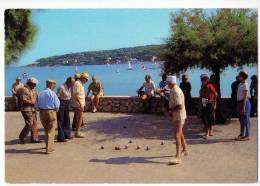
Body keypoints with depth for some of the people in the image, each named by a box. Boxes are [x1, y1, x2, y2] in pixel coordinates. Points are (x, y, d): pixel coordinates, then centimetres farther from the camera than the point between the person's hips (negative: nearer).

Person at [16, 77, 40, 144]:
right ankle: (21, 138, 3)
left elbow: (36, 97, 25)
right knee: (29, 124, -11)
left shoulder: (33, 90, 14)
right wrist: (32, 102, -17)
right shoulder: (24, 89, -12)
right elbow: (24, 100, -19)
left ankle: (34, 138, 14)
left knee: (34, 124, 8)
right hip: (27, 109, -9)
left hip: (33, 109, 9)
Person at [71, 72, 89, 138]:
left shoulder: (80, 84, 16)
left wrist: (82, 104, 21)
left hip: (79, 104, 10)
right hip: (78, 105, -10)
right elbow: (76, 95, -22)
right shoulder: (78, 84, -16)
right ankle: (77, 132, -3)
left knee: (78, 118, 13)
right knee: (80, 118, -7)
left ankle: (77, 132, 20)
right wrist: (81, 104, -25)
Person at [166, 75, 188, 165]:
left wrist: (171, 110, -14)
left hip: (178, 116, -11)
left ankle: (178, 157, -18)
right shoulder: (174, 90, 12)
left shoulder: (175, 91, -21)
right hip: (177, 116, 11)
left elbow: (180, 106, -27)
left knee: (177, 135, -15)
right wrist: (171, 111, 6)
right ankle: (184, 150, 41)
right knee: (180, 133, 24)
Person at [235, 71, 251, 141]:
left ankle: (247, 135, 4)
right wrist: (239, 106, 15)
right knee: (241, 119, 14)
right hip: (239, 102, 9)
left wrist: (243, 107, -20)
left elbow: (245, 97, -17)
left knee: (246, 119, -2)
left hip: (244, 102, -9)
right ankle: (242, 134, 23)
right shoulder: (240, 84, 12)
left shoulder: (245, 85, -14)